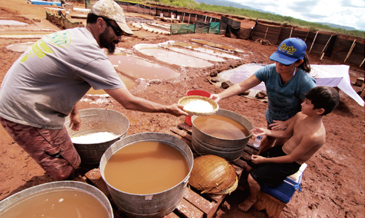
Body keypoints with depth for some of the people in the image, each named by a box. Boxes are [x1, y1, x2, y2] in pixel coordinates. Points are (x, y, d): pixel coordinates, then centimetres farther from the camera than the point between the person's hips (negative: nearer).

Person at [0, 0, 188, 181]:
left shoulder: (73, 35, 3)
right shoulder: (91, 55, -26)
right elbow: (129, 102, -24)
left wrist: (74, 112, 21)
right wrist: (168, 109, -14)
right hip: (26, 116, -9)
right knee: (68, 172, 1)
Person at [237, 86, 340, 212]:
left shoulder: (315, 136, -32)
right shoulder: (300, 116, -9)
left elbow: (291, 158, -23)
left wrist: (265, 160, -16)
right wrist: (266, 132, -7)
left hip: (289, 164, -7)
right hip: (281, 150, 7)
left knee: (252, 178, -10)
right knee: (248, 166, 7)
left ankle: (252, 199, 23)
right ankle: (250, 186, 38)